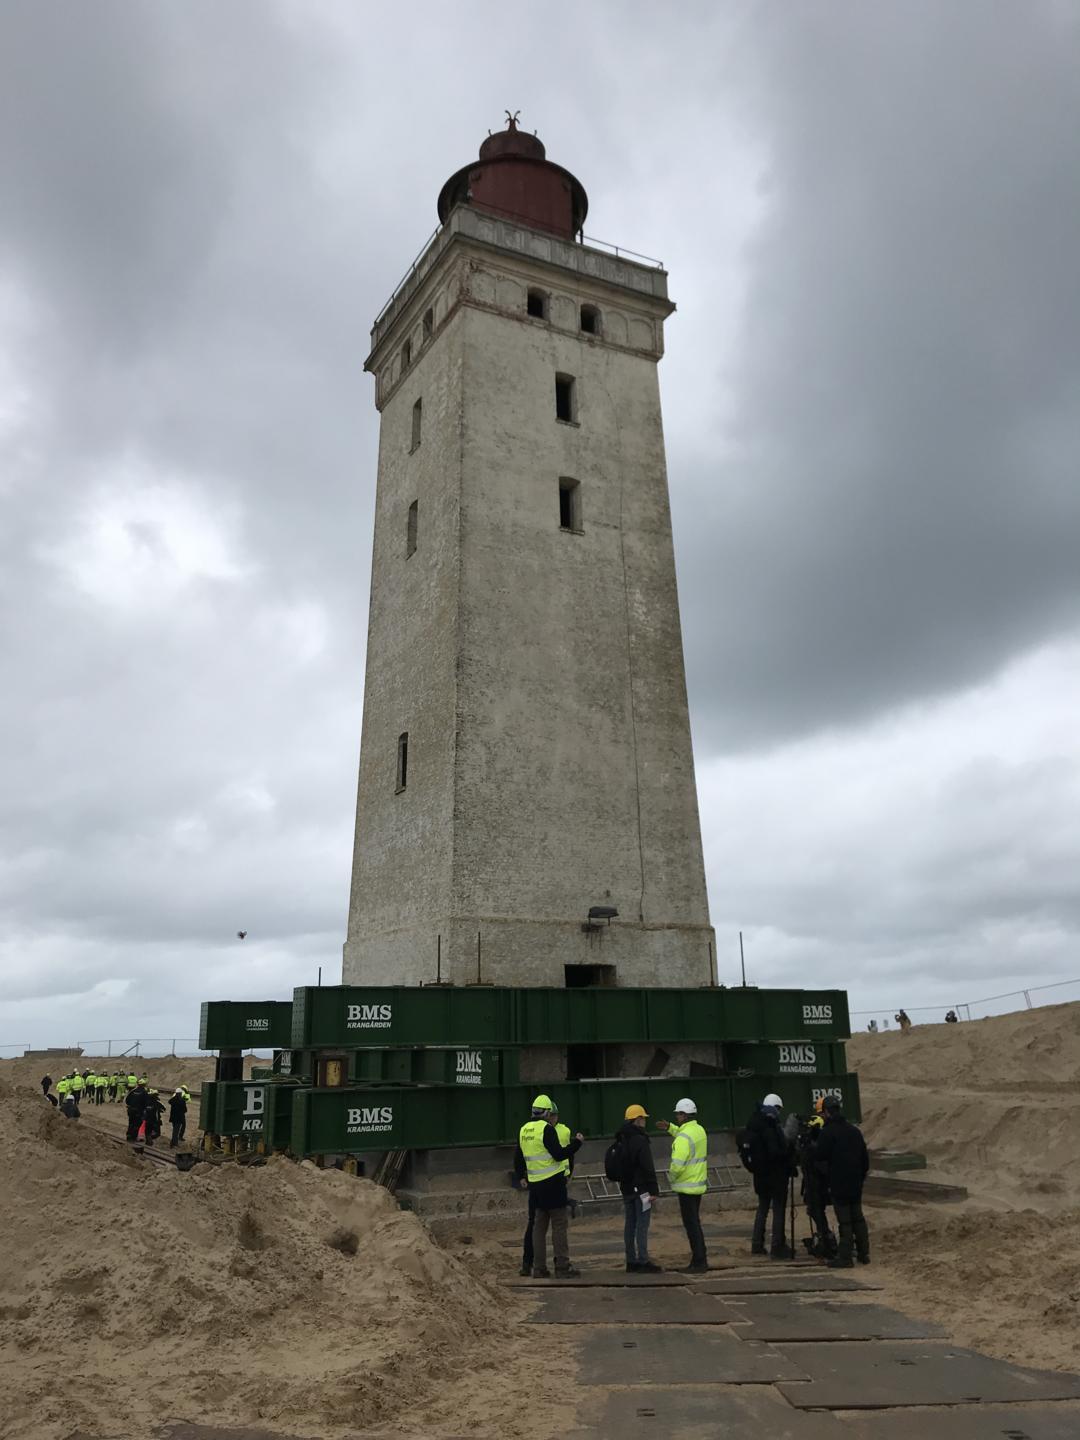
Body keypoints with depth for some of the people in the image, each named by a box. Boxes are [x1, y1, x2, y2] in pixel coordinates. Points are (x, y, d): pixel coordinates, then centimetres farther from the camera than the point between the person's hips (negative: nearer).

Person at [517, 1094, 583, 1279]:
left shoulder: (523, 1130, 9)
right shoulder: (547, 1129, -14)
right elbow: (559, 1154, -17)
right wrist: (577, 1142, -7)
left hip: (535, 1184, 7)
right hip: (553, 1183, -7)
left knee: (539, 1225, 12)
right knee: (559, 1226, 0)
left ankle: (539, 1268, 14)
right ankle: (562, 1267, 2)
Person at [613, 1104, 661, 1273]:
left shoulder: (620, 1141, 12)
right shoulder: (640, 1140, -16)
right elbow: (648, 1168, -18)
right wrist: (654, 1190, -17)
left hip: (626, 1189, 9)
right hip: (641, 1189, -9)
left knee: (629, 1225, 11)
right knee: (642, 1226, -5)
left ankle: (631, 1261, 16)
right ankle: (643, 1262, -4)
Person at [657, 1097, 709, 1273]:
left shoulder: (684, 1137, -22)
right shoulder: (700, 1130, 6)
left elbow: (677, 1164, -28)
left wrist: (672, 1176, -9)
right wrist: (670, 1128, 20)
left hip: (687, 1187, -9)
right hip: (699, 1184, 9)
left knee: (691, 1224, -1)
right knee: (695, 1223, 19)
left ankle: (698, 1263, 3)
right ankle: (700, 1259, 25)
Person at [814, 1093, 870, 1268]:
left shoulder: (828, 1132, -13)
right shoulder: (854, 1130, 8)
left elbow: (821, 1160, -11)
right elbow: (865, 1157, 14)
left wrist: (827, 1177, 7)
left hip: (838, 1183, -6)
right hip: (856, 1184, 6)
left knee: (845, 1221, -3)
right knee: (858, 1217, 16)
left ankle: (845, 1257, -1)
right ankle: (863, 1253, 21)